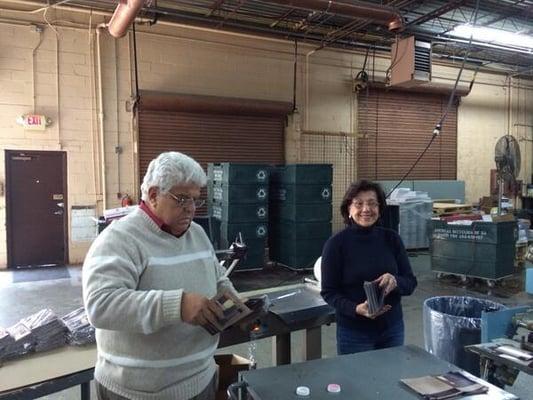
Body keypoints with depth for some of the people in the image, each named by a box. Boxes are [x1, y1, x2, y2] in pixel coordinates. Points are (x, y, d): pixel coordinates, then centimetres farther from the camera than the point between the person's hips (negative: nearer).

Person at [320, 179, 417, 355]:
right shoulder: (336, 244, -11)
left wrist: (395, 281, -21)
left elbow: (411, 282, 0)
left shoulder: (391, 238, -2)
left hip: (393, 328, 3)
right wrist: (356, 309, -25)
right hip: (353, 332, -3)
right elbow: (329, 292, -8)